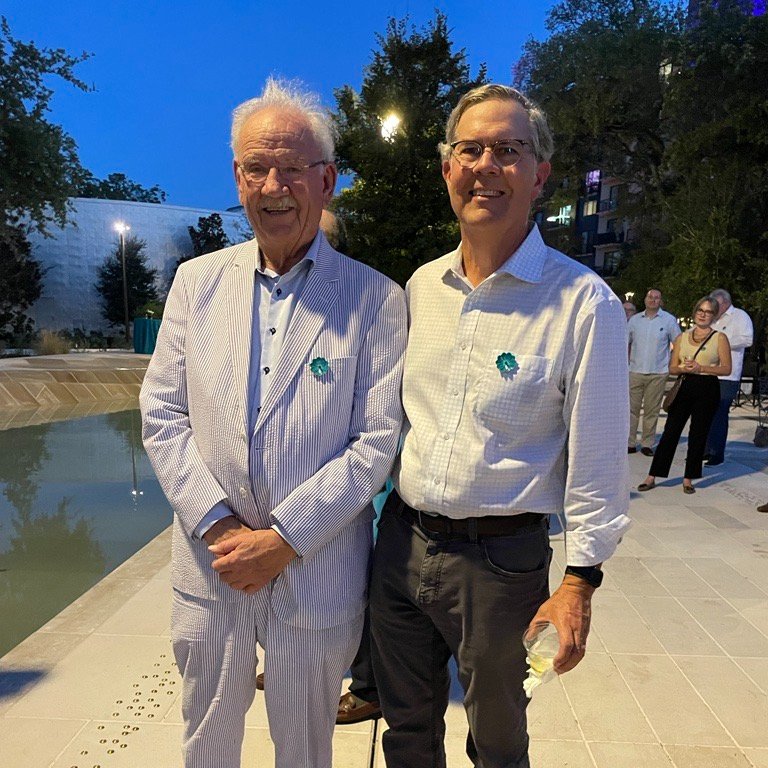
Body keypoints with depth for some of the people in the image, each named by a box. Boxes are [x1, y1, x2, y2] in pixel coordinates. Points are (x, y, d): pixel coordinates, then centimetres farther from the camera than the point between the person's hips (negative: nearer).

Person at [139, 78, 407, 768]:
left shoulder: (376, 299, -8)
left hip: (319, 570, -2)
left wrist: (283, 539, -14)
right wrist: (218, 524, -10)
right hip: (210, 559, 3)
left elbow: (376, 441, -10)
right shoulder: (196, 282, 2)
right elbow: (161, 416, 0)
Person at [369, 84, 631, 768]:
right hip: (401, 539, 5)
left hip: (501, 558, -4)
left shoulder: (585, 302, -14)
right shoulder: (420, 286, 3)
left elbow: (597, 460, -11)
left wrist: (579, 584, -9)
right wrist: (392, 517, 14)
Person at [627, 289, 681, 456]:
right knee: (631, 408, 0)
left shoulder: (669, 320, 2)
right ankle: (629, 443, 6)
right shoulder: (635, 320, 8)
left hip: (658, 373, -1)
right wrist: (626, 362, 7)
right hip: (635, 371, 2)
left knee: (651, 411, 5)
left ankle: (647, 444, 14)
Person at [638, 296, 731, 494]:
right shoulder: (682, 338, 11)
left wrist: (701, 368, -15)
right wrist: (684, 368, -12)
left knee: (698, 435, 4)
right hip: (684, 387, 2)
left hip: (707, 390, -2)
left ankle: (688, 479, 17)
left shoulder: (720, 338, 3)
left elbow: (726, 368, -3)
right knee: (670, 432, 0)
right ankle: (651, 477, 3)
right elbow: (672, 368, 10)